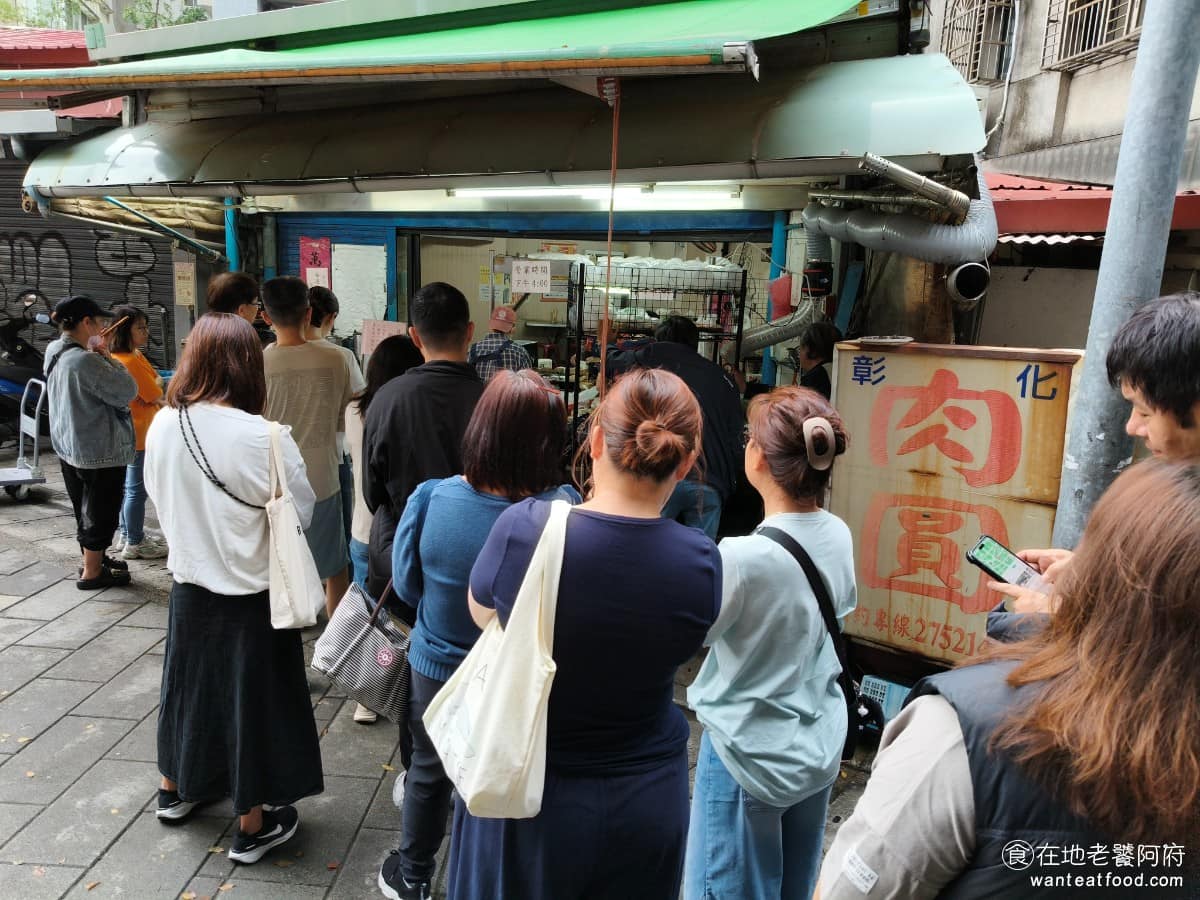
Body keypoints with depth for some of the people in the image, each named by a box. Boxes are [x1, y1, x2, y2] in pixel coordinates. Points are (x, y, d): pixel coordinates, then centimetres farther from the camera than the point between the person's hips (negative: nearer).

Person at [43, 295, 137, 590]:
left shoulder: (54, 353, 3)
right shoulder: (84, 360, -26)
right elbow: (127, 391, -22)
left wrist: (99, 358, -2)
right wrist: (108, 358, -12)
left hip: (70, 446, 9)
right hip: (101, 451, -9)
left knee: (85, 508, 22)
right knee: (101, 511, 5)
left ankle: (92, 558, 38)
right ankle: (92, 573, 17)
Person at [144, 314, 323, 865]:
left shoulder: (163, 425, -9)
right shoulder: (264, 437, -25)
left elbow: (159, 497, 5)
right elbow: (303, 511, -15)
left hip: (189, 583, 5)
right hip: (251, 593, -5)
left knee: (191, 683, 25)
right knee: (251, 696, 11)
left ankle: (176, 789, 47)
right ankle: (253, 825, 27)